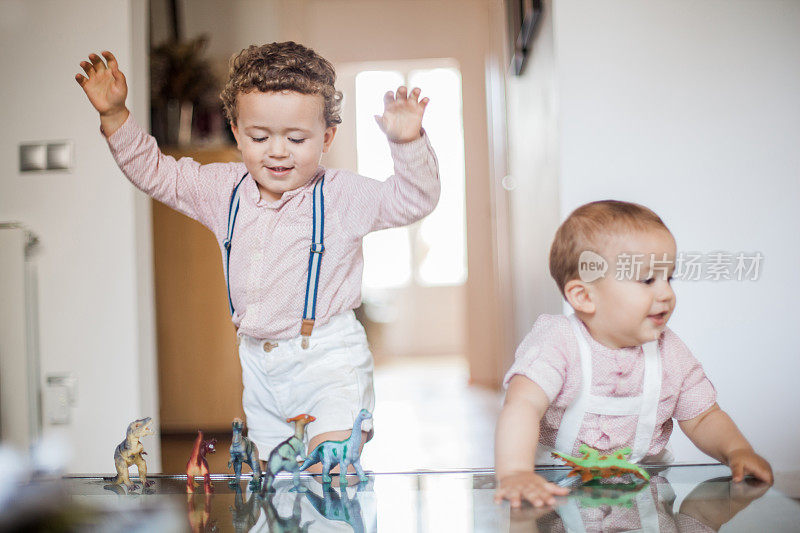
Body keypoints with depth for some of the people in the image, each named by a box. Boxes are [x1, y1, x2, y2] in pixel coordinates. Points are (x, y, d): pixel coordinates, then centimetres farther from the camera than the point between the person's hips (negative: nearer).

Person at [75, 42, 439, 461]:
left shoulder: (341, 195, -9)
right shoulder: (224, 190, 3)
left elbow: (413, 200, -15)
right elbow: (154, 172, 10)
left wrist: (408, 143, -32)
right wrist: (115, 116, 0)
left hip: (329, 359, -5)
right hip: (259, 365, 5)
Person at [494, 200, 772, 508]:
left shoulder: (669, 353, -1)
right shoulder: (559, 344, -17)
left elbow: (703, 418, 11)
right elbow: (522, 405, -30)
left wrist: (737, 450, -10)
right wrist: (515, 472, -47)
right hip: (558, 490, -3)